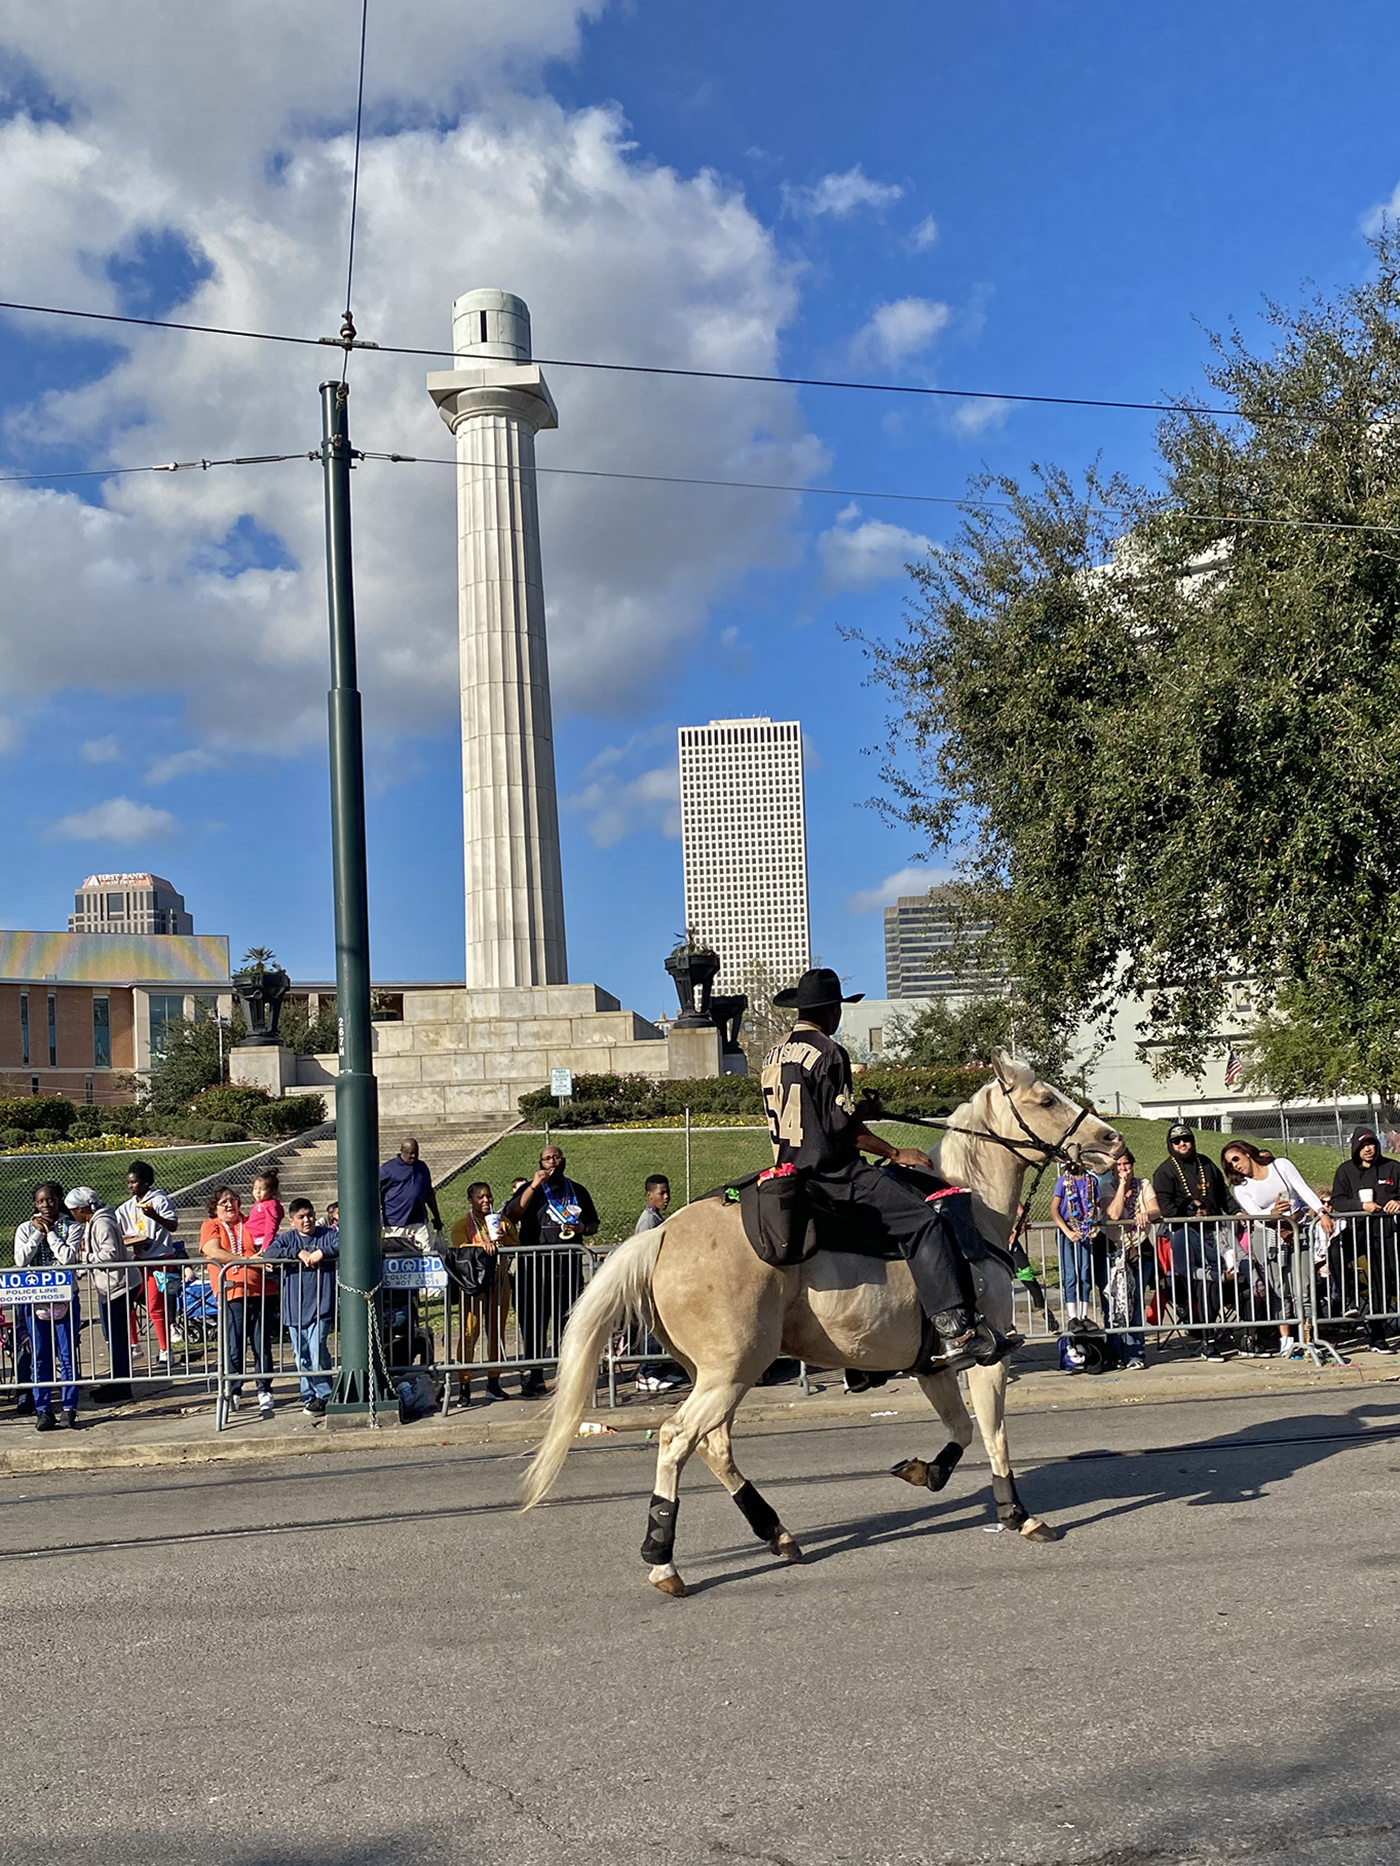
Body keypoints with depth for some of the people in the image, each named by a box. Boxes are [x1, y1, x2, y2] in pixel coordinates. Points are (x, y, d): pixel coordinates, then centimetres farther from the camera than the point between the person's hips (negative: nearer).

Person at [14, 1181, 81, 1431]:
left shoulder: (70, 1228, 2)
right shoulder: (25, 1229, 7)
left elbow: (68, 1257, -13)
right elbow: (20, 1261, -6)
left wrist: (50, 1232, -8)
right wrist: (38, 1233, -9)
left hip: (64, 1298, -1)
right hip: (35, 1299, 2)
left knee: (68, 1356, 1)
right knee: (39, 1358, 5)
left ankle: (69, 1408, 7)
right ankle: (43, 1410, 11)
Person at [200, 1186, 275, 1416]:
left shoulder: (250, 1224, 18)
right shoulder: (211, 1226, 10)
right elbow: (214, 1252, -7)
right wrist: (249, 1261, -12)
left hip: (257, 1291, 2)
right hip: (231, 1293, -2)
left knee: (262, 1344, 1)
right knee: (233, 1347, -1)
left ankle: (264, 1392, 8)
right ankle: (233, 1392, 13)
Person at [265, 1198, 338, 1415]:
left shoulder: (327, 1235, 4)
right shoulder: (287, 1238, 10)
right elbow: (268, 1253, -6)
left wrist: (322, 1252, -21)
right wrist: (298, 1253, -14)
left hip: (321, 1306, -3)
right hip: (294, 1308, 3)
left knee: (317, 1351, -13)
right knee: (301, 1355, 9)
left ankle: (324, 1395, -1)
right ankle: (309, 1395, 21)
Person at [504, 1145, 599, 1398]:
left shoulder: (577, 1191, 16)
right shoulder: (530, 1189, 7)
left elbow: (594, 1226, 23)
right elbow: (511, 1215, -11)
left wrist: (582, 1228, -1)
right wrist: (534, 1185, -15)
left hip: (568, 1265, 2)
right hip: (534, 1265, -2)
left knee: (568, 1322, 4)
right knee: (533, 1322, -2)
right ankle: (533, 1377, 4)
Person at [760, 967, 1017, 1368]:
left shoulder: (773, 1056, 14)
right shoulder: (827, 1053, -12)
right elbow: (844, 1128, -15)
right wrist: (895, 1153, -5)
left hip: (793, 1173, 10)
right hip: (833, 1174, -10)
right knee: (922, 1220, -12)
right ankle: (955, 1327, -22)